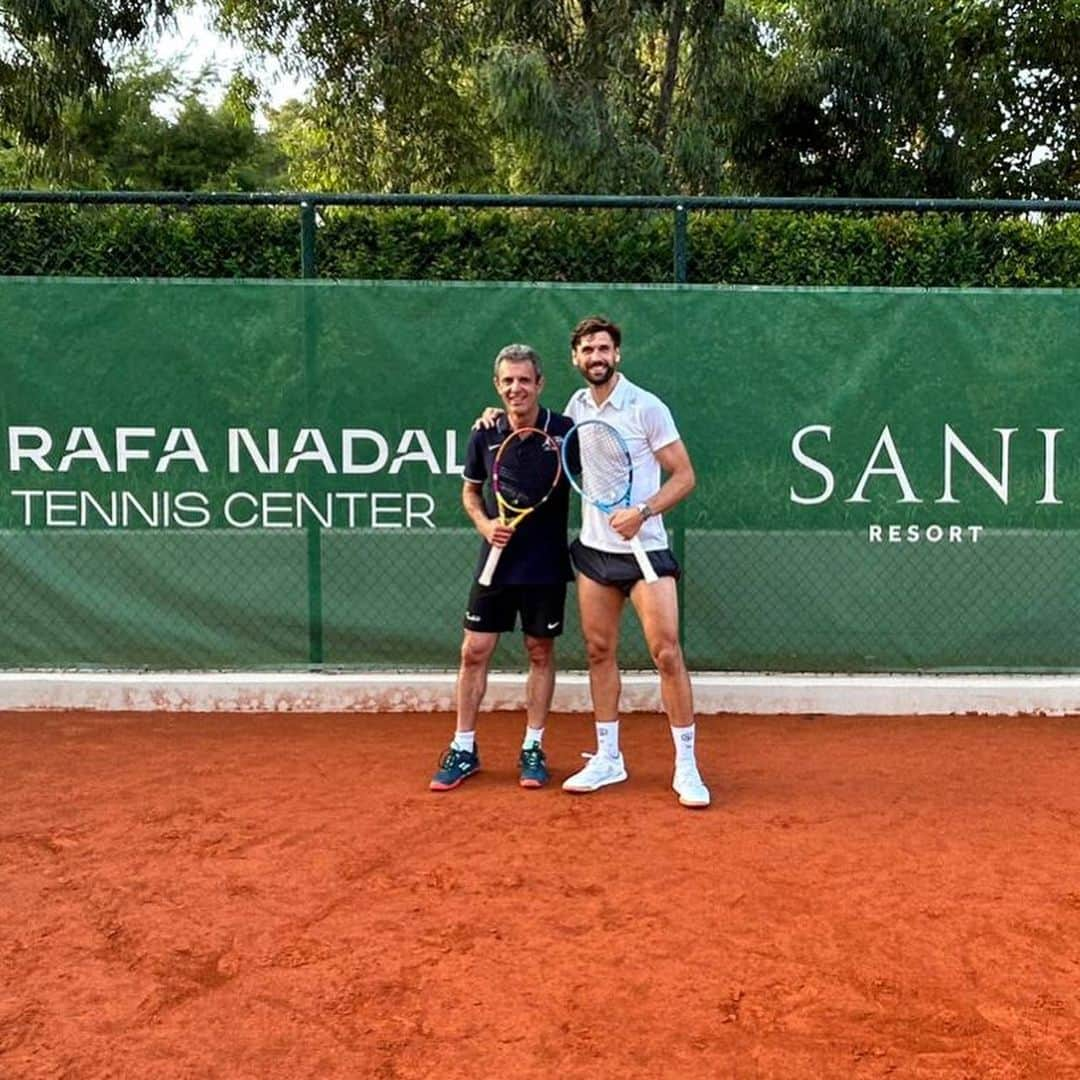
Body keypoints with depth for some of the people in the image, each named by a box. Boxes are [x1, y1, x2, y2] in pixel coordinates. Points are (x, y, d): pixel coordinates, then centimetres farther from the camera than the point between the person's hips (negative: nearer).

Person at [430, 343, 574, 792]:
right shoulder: (484, 436, 0)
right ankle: (463, 749, 18)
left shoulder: (564, 432, -7)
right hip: (496, 561, 2)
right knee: (473, 652, 4)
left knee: (540, 653, 8)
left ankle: (533, 749, 22)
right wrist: (484, 524, -5)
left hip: (546, 565, -2)